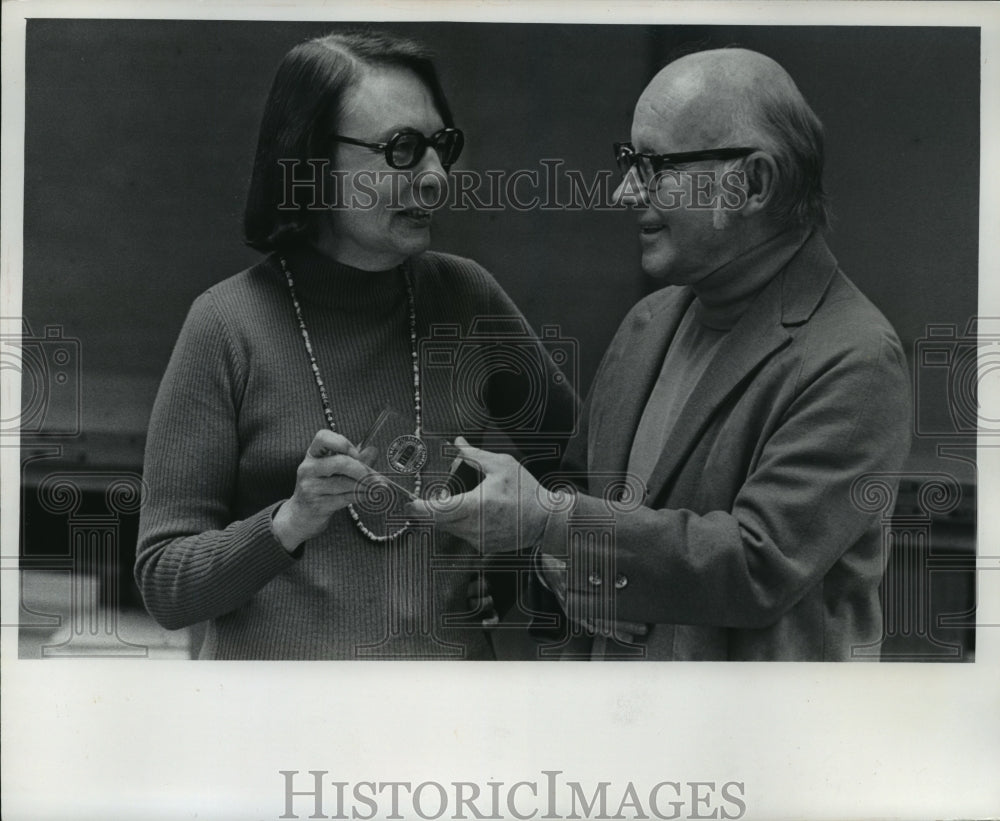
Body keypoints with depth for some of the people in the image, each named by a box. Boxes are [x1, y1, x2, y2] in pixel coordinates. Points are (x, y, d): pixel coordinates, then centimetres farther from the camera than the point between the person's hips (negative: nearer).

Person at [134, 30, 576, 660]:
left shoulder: (465, 296, -3)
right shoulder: (229, 324, -11)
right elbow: (165, 587, -10)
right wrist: (291, 521, -24)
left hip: (457, 655, 3)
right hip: (279, 659, -3)